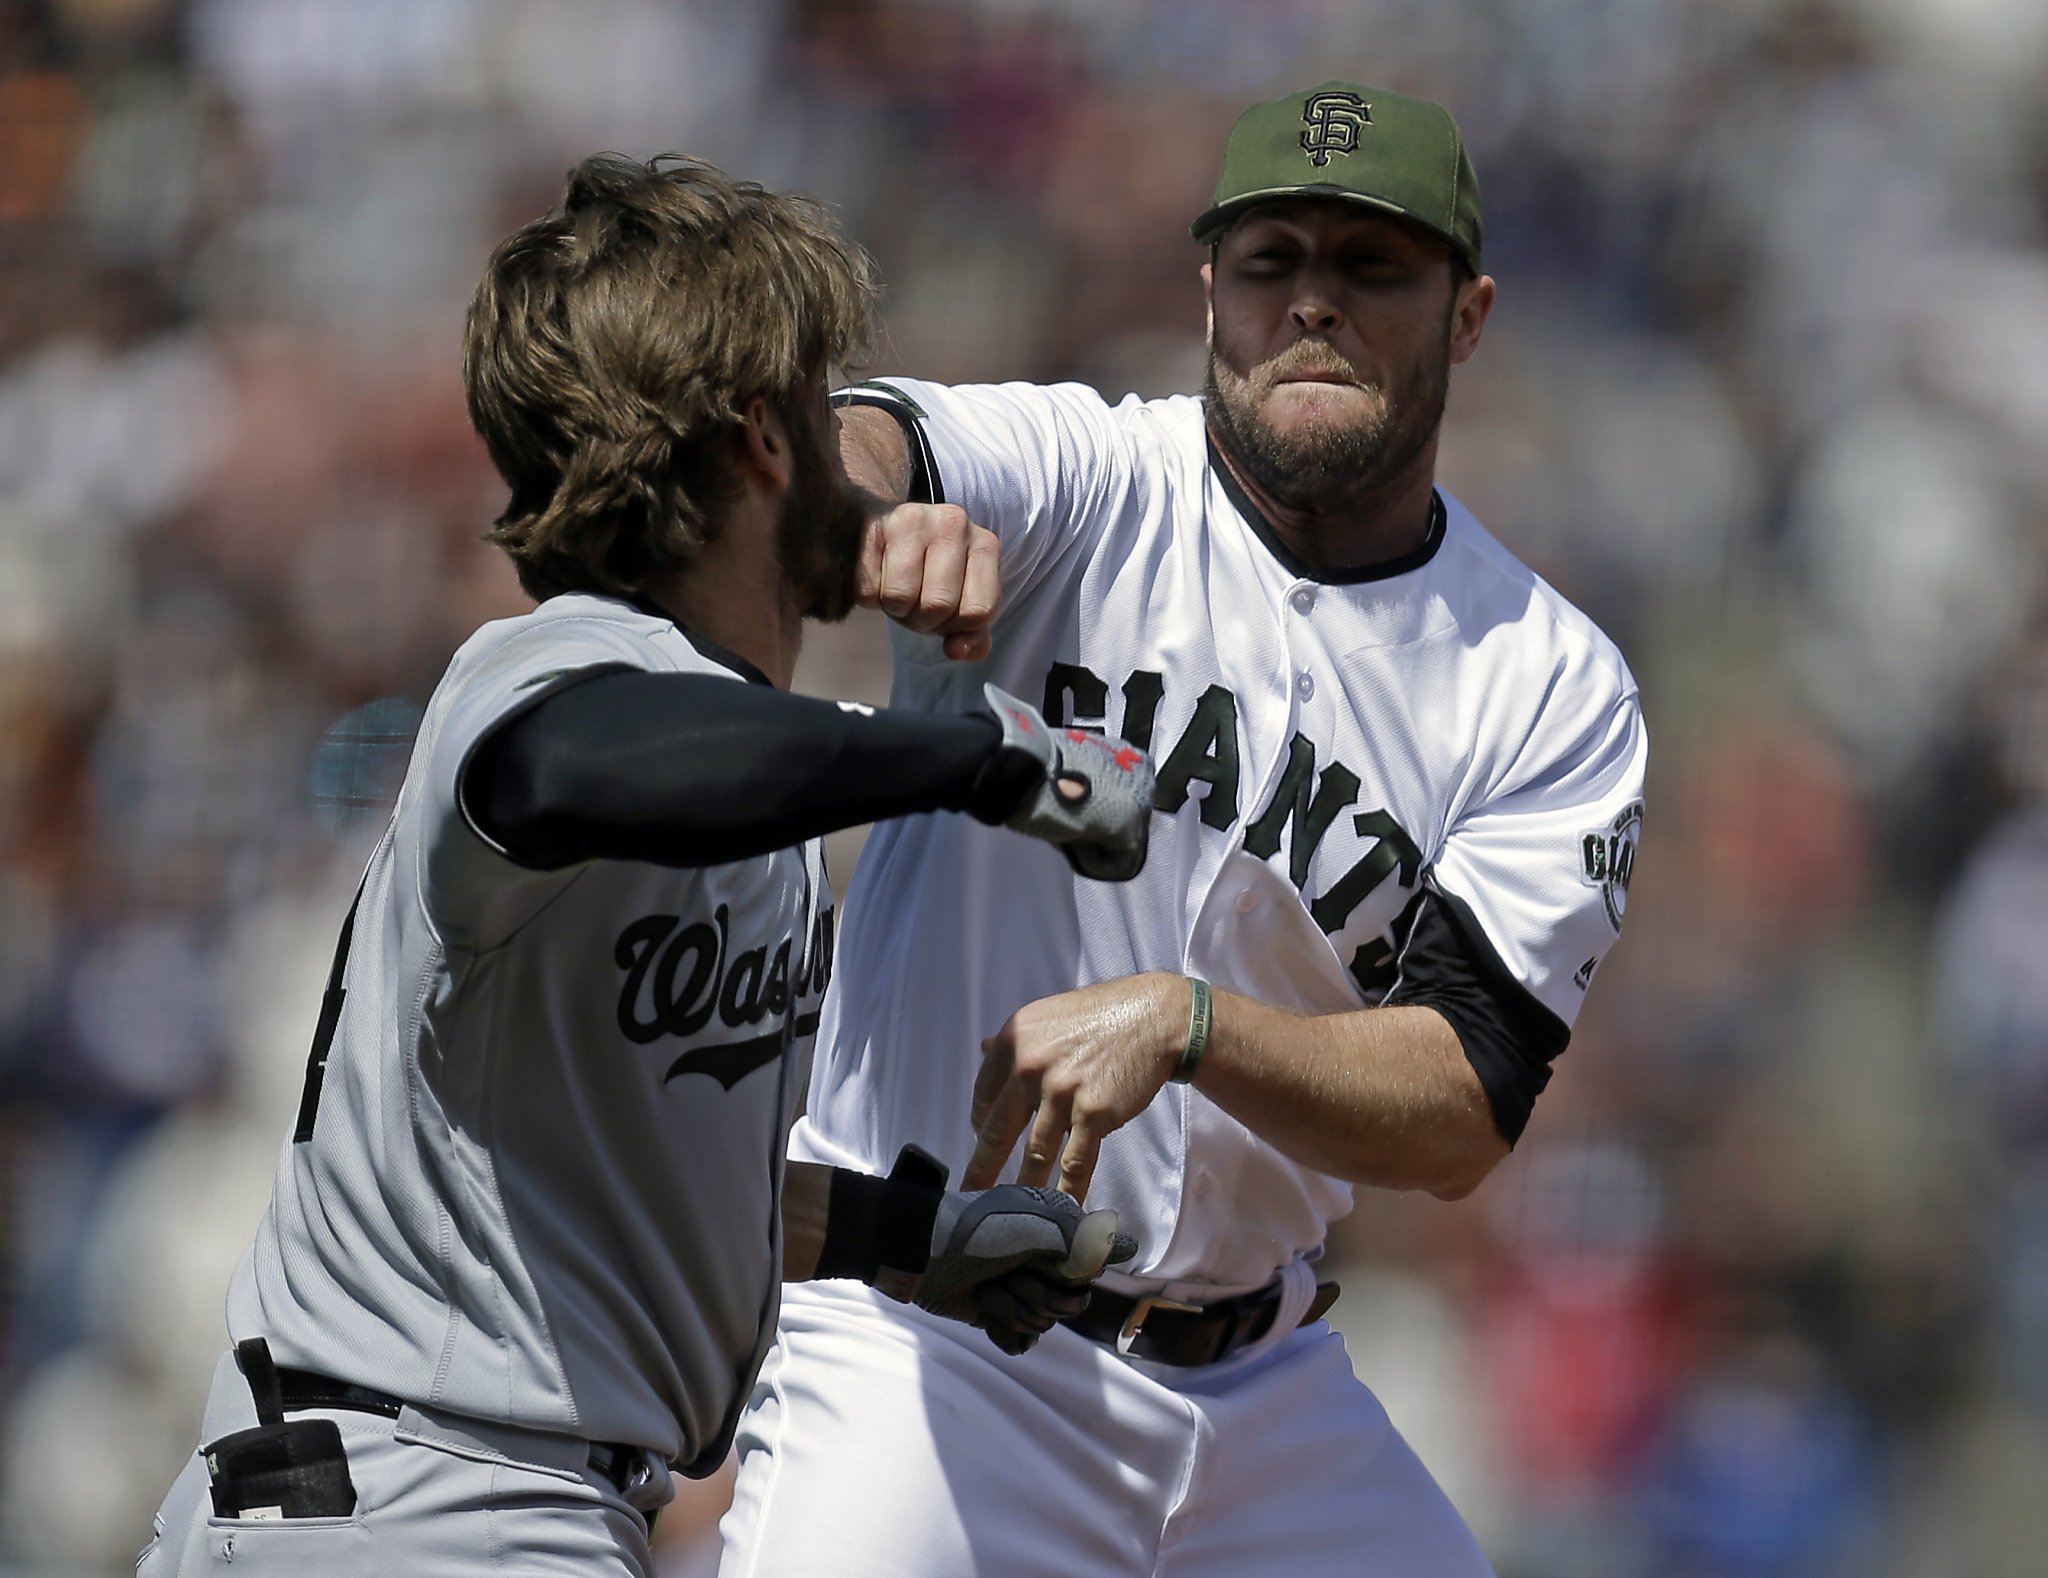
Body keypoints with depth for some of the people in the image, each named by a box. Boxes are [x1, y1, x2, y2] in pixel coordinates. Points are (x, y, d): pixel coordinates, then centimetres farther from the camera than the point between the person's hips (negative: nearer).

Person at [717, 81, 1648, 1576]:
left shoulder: (1556, 691, 0)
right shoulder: (1082, 486, -6)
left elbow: (1462, 1114, -10)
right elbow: (844, 451, -28)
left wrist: (1179, 1022, -26)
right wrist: (872, 513, -52)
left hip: (1261, 1383, 4)